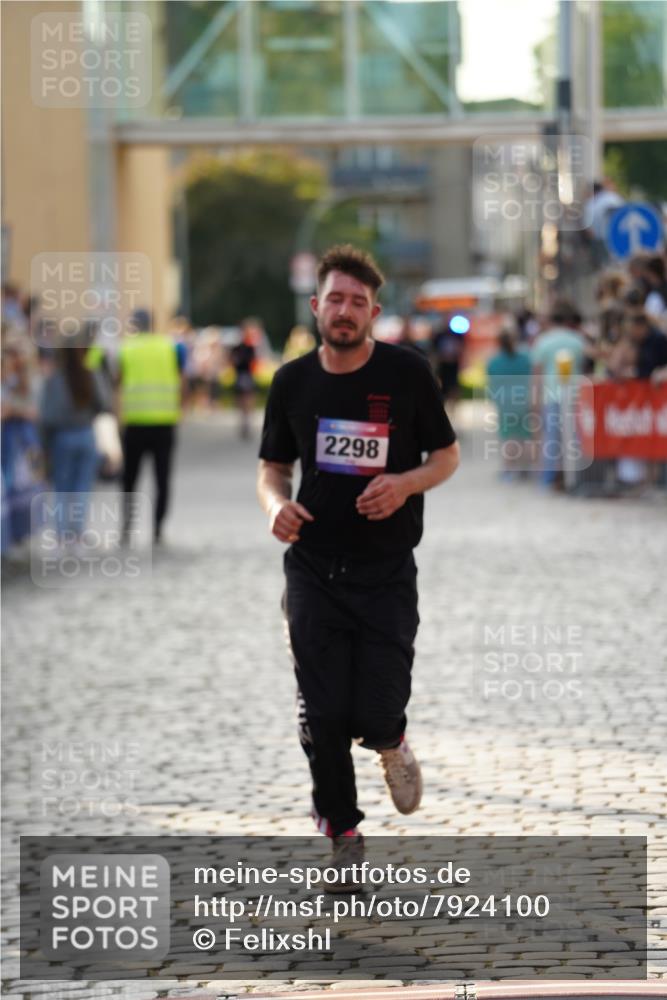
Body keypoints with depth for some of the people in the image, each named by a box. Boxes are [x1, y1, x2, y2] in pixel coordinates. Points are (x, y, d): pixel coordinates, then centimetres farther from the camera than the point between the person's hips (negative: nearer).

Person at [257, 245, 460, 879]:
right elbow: (272, 465, 13)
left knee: (376, 715, -9)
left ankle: (391, 744, 28)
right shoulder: (292, 382, 3)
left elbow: (446, 454, 5)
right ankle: (341, 830, 17)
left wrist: (406, 483, -15)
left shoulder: (407, 374, -4)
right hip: (314, 570, 2)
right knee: (323, 717, -2)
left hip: (386, 570, -2)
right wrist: (276, 504, -9)